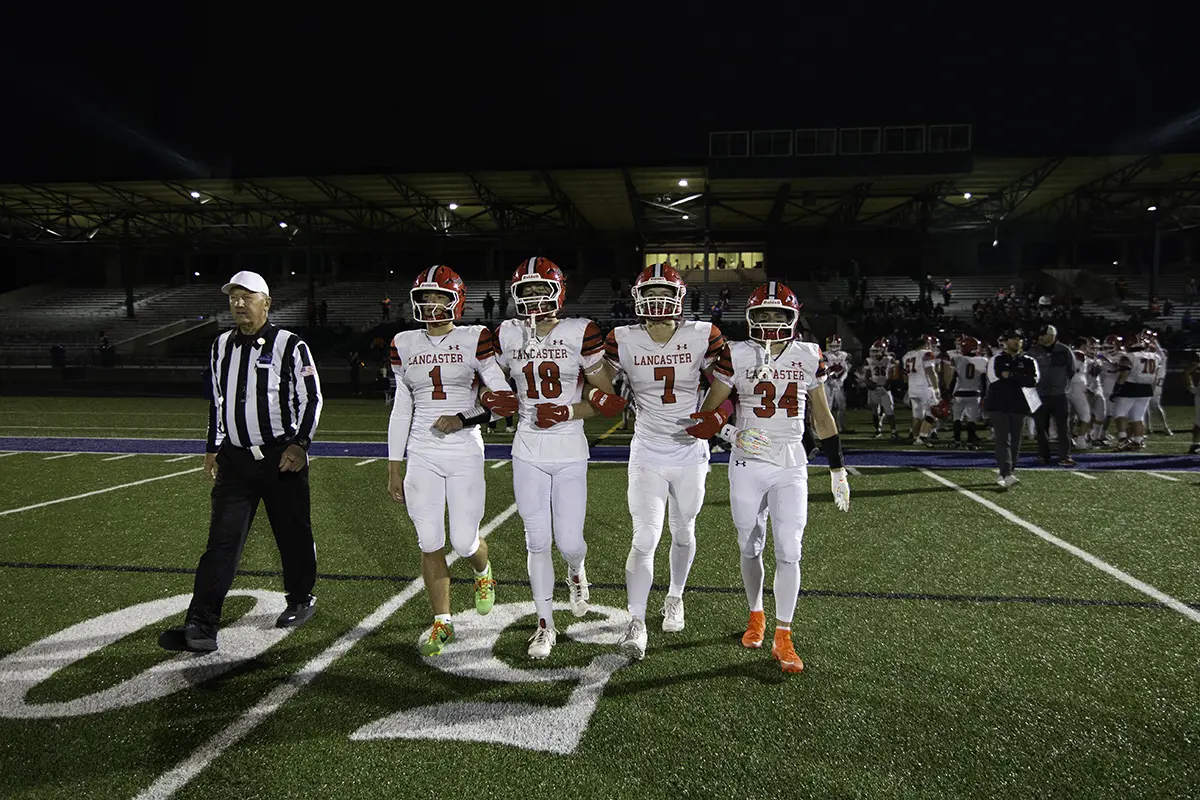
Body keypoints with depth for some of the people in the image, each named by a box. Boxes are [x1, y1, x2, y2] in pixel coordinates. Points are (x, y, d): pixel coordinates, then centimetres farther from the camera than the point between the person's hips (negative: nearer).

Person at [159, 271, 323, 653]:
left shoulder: (289, 345, -7)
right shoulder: (222, 346, 11)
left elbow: (311, 399, -5)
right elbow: (217, 400, 20)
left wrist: (299, 444, -13)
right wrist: (212, 448, 19)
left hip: (281, 457, -4)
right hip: (234, 458, 4)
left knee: (293, 534, 8)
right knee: (222, 541, -2)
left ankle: (300, 599, 30)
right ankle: (201, 626, -3)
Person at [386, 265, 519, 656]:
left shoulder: (474, 339, -3)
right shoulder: (404, 345, 7)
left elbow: (503, 397, -5)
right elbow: (401, 410, 10)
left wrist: (463, 419, -17)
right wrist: (394, 468, 9)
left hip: (465, 452, -3)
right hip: (422, 455, 3)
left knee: (464, 541, -1)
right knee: (430, 543, 3)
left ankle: (483, 573, 36)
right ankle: (442, 623, 20)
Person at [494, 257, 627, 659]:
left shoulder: (579, 334, -7)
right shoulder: (508, 336, 3)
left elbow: (607, 398, -3)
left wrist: (568, 412, -16)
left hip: (570, 452, -2)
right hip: (528, 452, 2)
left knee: (569, 542, 0)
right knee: (537, 542, 5)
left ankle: (576, 573, 38)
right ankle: (545, 624, 21)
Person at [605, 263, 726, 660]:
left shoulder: (702, 337, -7)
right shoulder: (623, 341, -6)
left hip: (690, 453, 1)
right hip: (647, 454, -1)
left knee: (683, 532, 17)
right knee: (645, 539, -7)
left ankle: (675, 598, 41)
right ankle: (636, 624, 3)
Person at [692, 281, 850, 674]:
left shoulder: (808, 357, 2)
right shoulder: (736, 356, -4)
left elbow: (823, 418, 11)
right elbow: (708, 412, -2)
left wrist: (838, 470, 13)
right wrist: (731, 433, -22)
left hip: (791, 467, 0)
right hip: (747, 465, 0)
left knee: (789, 552, -5)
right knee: (750, 549, 11)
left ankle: (783, 638, 7)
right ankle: (756, 616, 34)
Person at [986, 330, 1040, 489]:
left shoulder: (1028, 362, 10)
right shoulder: (996, 360, 1)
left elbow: (1033, 381, -6)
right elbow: (995, 379, -15)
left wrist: (1010, 376, -14)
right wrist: (1020, 379, -10)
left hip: (1019, 406, 4)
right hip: (998, 405, -4)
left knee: (1015, 441, 7)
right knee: (1003, 440, -11)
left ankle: (1003, 473, 20)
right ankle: (1007, 475, -20)